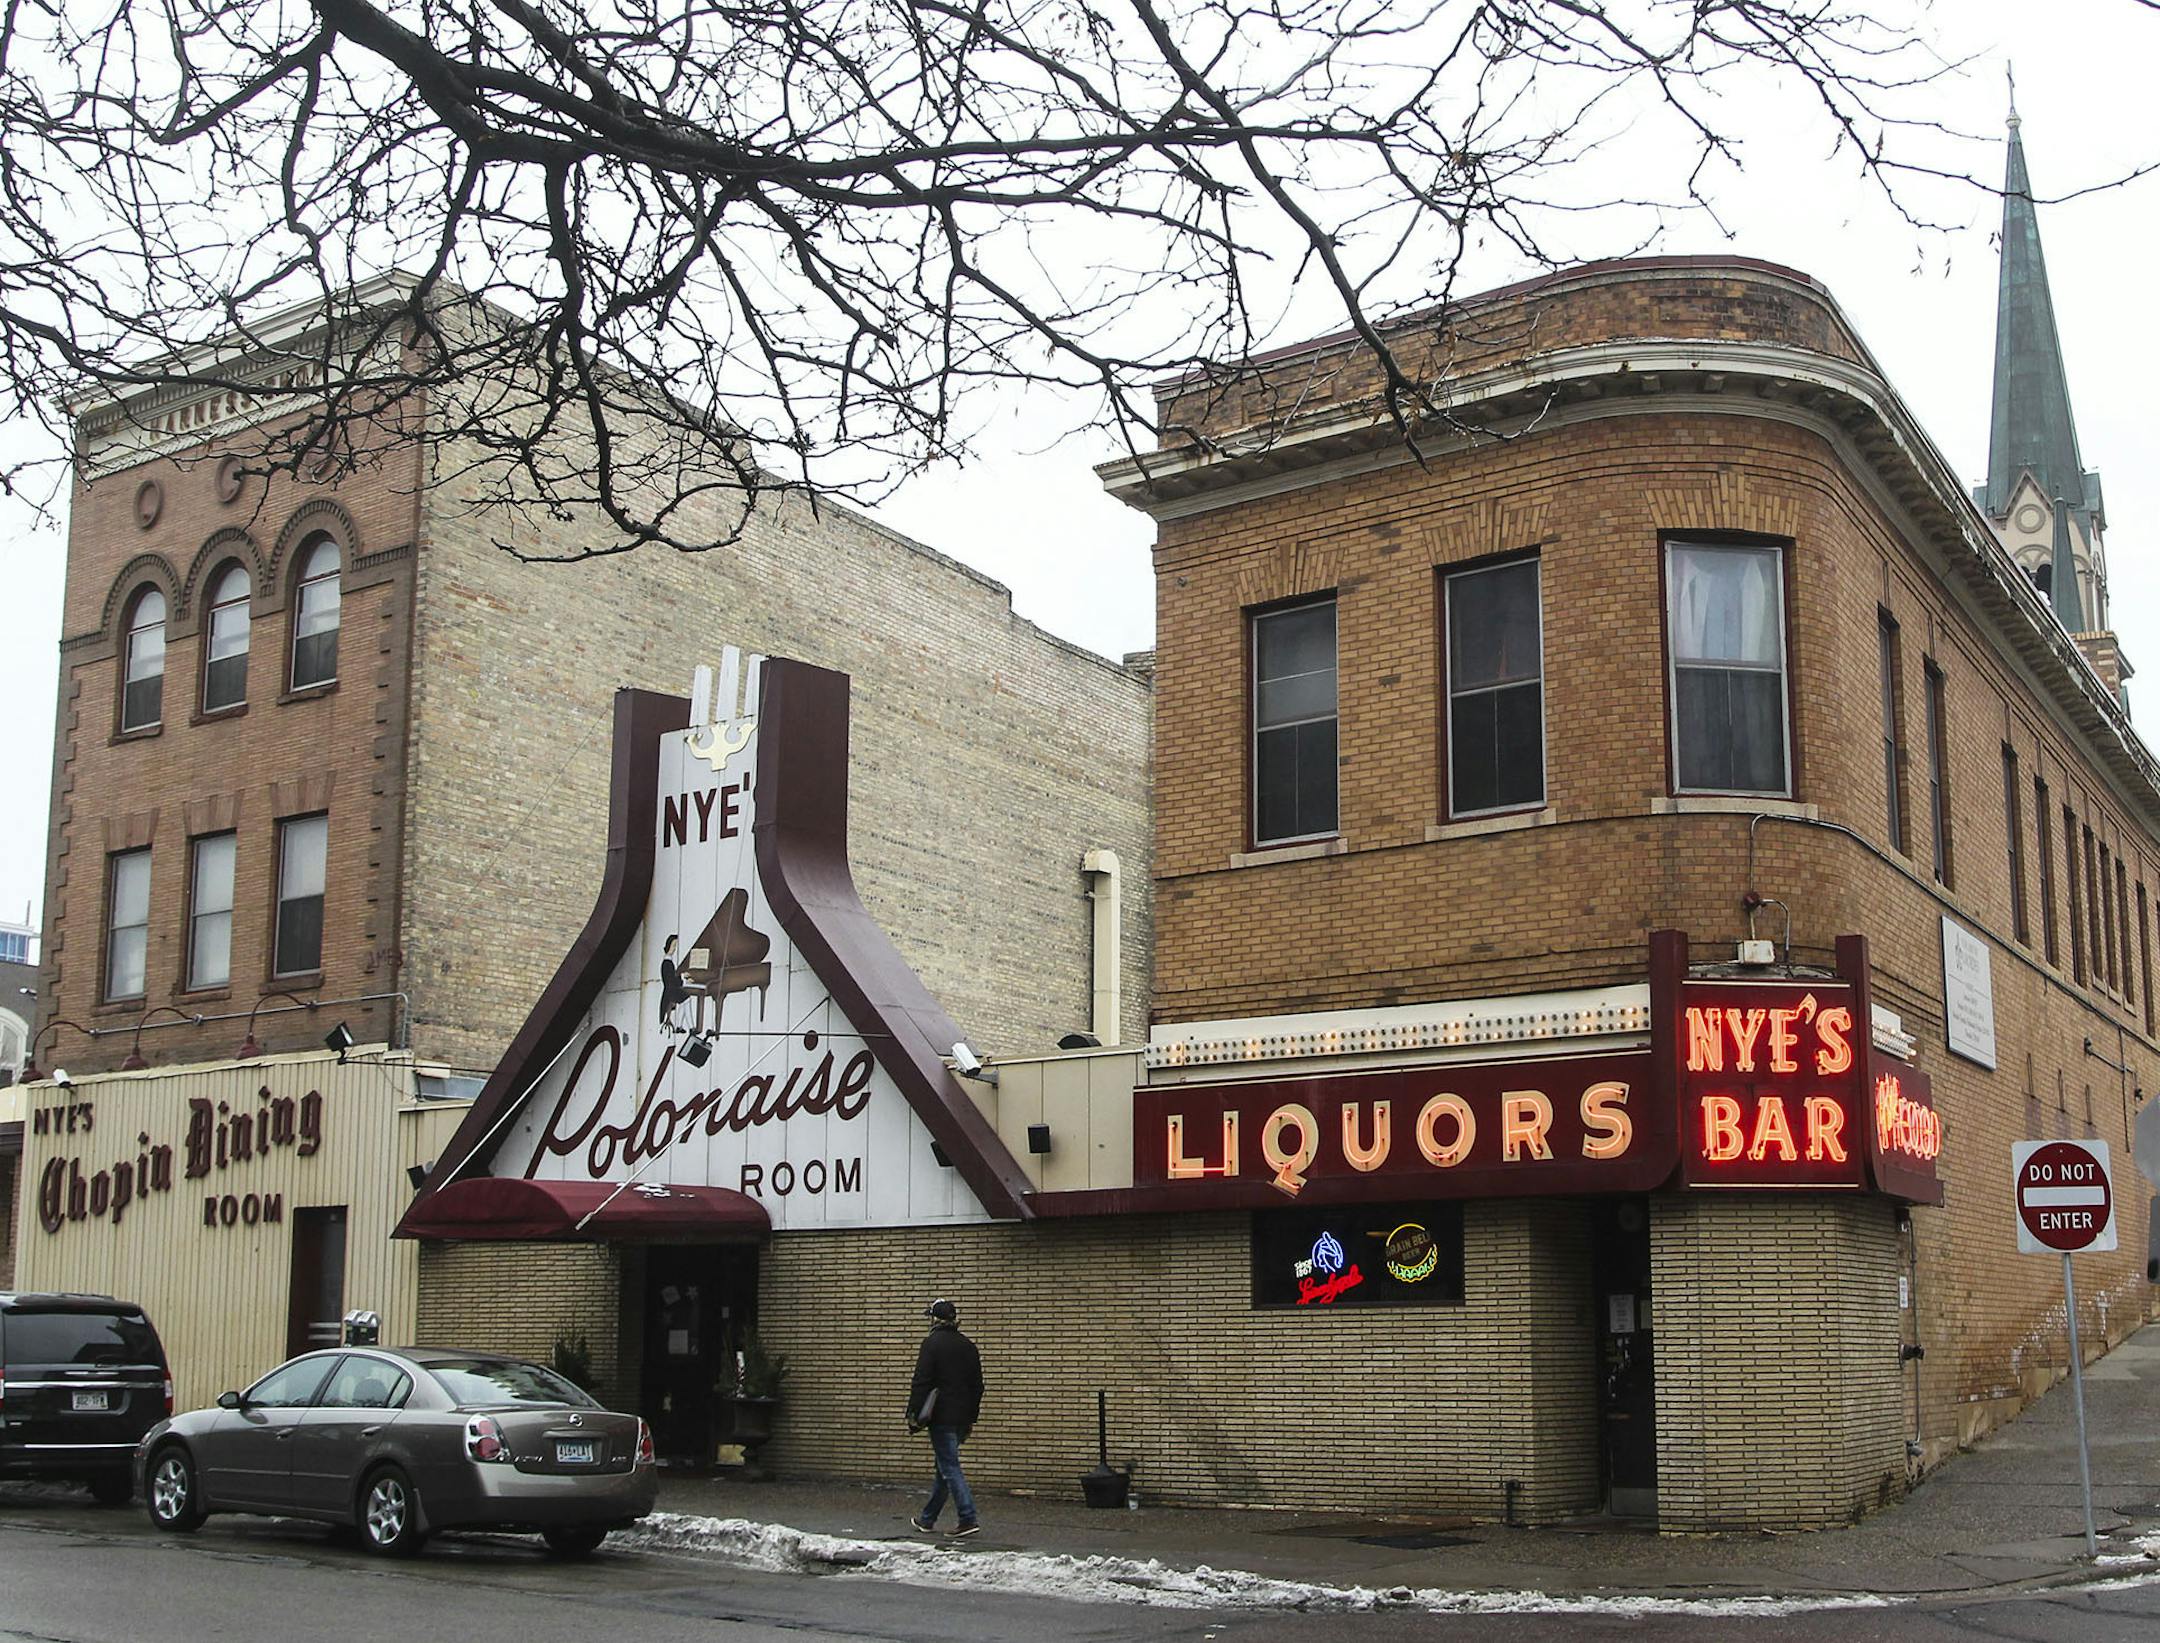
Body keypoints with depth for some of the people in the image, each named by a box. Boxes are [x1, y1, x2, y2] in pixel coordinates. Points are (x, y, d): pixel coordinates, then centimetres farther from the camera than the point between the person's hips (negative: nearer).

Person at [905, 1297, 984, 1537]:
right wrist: (971, 1417, 21)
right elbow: (977, 1385, 15)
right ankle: (927, 1519, 25)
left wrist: (914, 1414, -10)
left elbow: (921, 1382, -13)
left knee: (950, 1467, -6)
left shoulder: (932, 1343, -9)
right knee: (944, 1466, 16)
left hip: (941, 1416, -7)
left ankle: (968, 1519, -14)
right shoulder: (968, 1346, 11)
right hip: (962, 1416, 7)